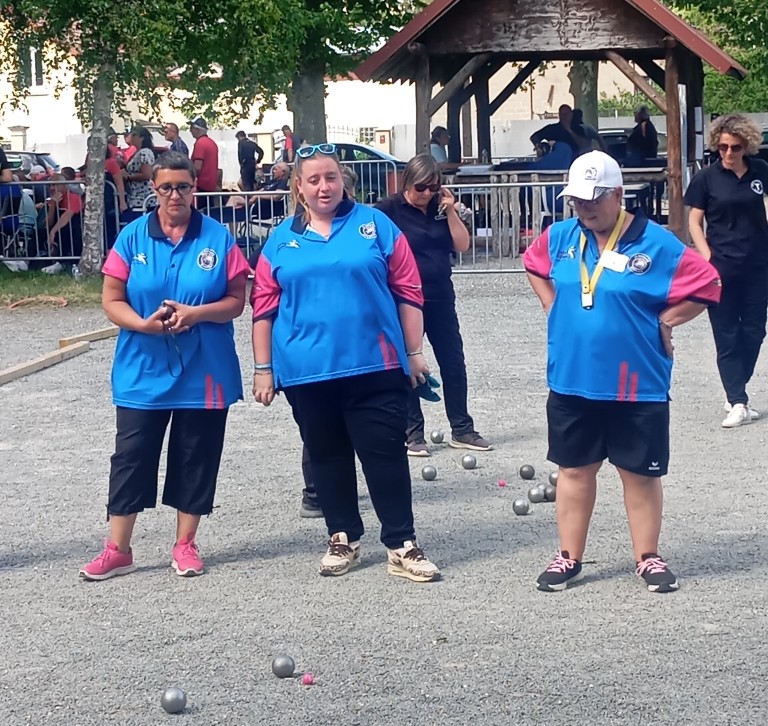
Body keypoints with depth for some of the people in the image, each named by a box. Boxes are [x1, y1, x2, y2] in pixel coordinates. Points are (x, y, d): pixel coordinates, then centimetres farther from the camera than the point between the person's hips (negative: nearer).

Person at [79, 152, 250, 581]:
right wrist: (145, 324, -18)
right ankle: (118, 550, 8)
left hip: (203, 372, 0)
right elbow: (112, 300, 0)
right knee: (132, 457, 1)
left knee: (196, 458, 7)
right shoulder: (133, 237, 0)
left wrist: (194, 313, -19)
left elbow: (236, 301, -1)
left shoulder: (218, 238, -2)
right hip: (143, 372, 0)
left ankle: (186, 544, 20)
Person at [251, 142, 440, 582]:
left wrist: (414, 352, -1)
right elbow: (264, 307, 7)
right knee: (327, 456, 12)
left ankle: (402, 547, 2)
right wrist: (264, 369, 4)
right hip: (307, 371, 2)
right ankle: (344, 540, 24)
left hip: (374, 366, -2)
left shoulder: (374, 225, 3)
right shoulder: (282, 240, 7)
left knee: (385, 454, -2)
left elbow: (408, 292, 2)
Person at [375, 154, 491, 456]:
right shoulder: (389, 210, -9)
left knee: (454, 364, 8)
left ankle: (462, 430, 17)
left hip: (441, 299, 5)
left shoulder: (440, 207, 4)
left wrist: (450, 211, -10)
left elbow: (462, 245, 0)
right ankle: (413, 434, 13)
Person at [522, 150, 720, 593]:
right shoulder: (560, 238, 0)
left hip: (637, 387, -3)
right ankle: (569, 559, 22)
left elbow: (707, 286, -9)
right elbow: (534, 266, 21)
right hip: (572, 382, 4)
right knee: (574, 469, 12)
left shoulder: (656, 244, -14)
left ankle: (648, 559, 21)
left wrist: (662, 322, -9)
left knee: (641, 473, 8)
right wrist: (556, 310, 9)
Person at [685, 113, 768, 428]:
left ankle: (736, 392, 22)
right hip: (722, 268, -3)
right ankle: (738, 403, 2)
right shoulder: (707, 178, -6)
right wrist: (708, 258, -12)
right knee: (727, 335, 0)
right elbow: (694, 222, -2)